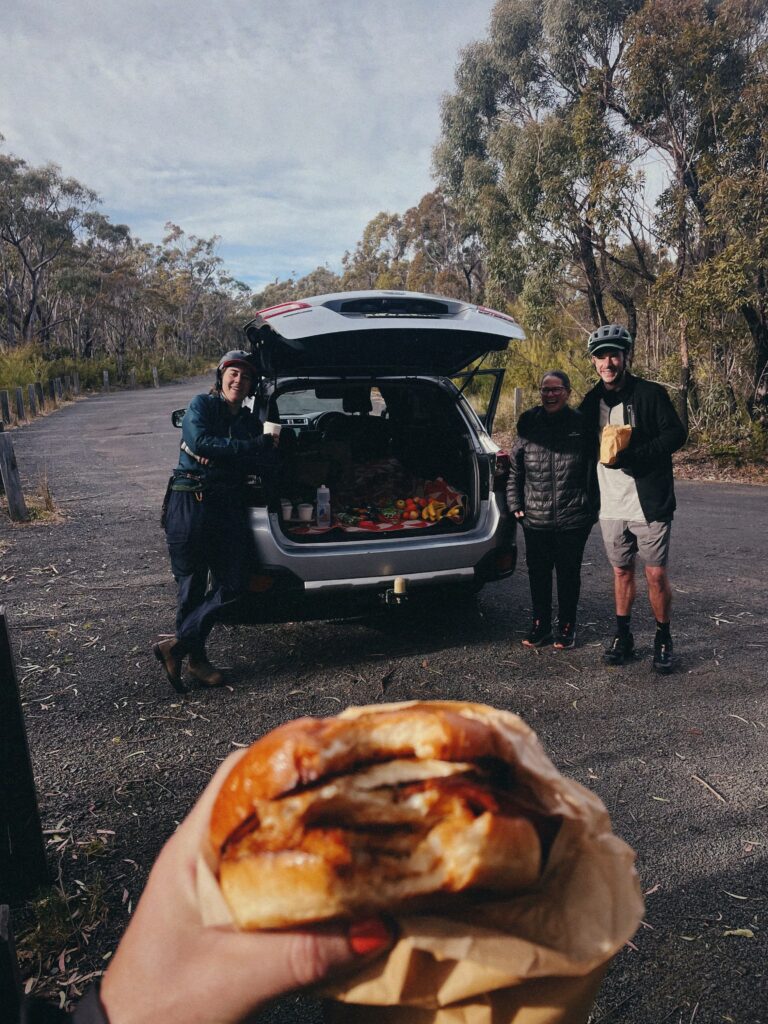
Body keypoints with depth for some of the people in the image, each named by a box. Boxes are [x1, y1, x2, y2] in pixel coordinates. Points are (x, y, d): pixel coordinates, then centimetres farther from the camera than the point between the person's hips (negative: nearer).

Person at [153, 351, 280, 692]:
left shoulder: (250, 422, 19)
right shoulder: (202, 405, 6)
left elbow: (269, 467, 3)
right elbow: (200, 441, -15)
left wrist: (219, 454, -13)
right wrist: (255, 446, -9)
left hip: (229, 508, 5)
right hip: (190, 504, -5)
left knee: (233, 584, -2)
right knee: (192, 585, 1)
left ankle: (177, 645, 9)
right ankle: (196, 658, 16)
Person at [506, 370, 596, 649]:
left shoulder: (581, 424, -3)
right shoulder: (529, 423, 3)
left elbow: (594, 467, 1)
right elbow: (515, 468, 8)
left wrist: (592, 507, -1)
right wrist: (515, 505, 4)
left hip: (573, 519, -2)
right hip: (535, 518, 2)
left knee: (568, 573, 10)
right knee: (538, 573, 12)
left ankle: (567, 626, 26)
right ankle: (540, 624, 28)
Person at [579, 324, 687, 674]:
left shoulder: (650, 393, -6)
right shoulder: (591, 402, 8)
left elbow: (677, 434, -11)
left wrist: (631, 454, -22)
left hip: (650, 504, -4)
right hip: (611, 506, 4)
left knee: (656, 574, 2)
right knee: (621, 572, 14)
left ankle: (663, 640, 20)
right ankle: (623, 636, 27)